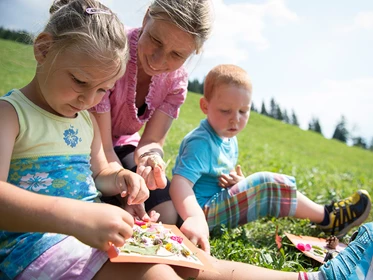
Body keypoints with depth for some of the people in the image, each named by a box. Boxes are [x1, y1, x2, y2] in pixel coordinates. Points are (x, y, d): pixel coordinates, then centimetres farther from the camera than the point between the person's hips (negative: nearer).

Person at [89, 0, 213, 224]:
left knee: (166, 215, -8)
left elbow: (152, 141, -14)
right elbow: (100, 145, -26)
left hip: (121, 146, 4)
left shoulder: (177, 80, -13)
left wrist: (149, 156, -38)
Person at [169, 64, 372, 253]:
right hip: (204, 210, -10)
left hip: (216, 201, 10)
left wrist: (239, 182, -4)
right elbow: (180, 182, -34)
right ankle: (327, 218, 2)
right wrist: (194, 218, -51)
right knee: (268, 184, -15)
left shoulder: (228, 138, 8)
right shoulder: (201, 143, -22)